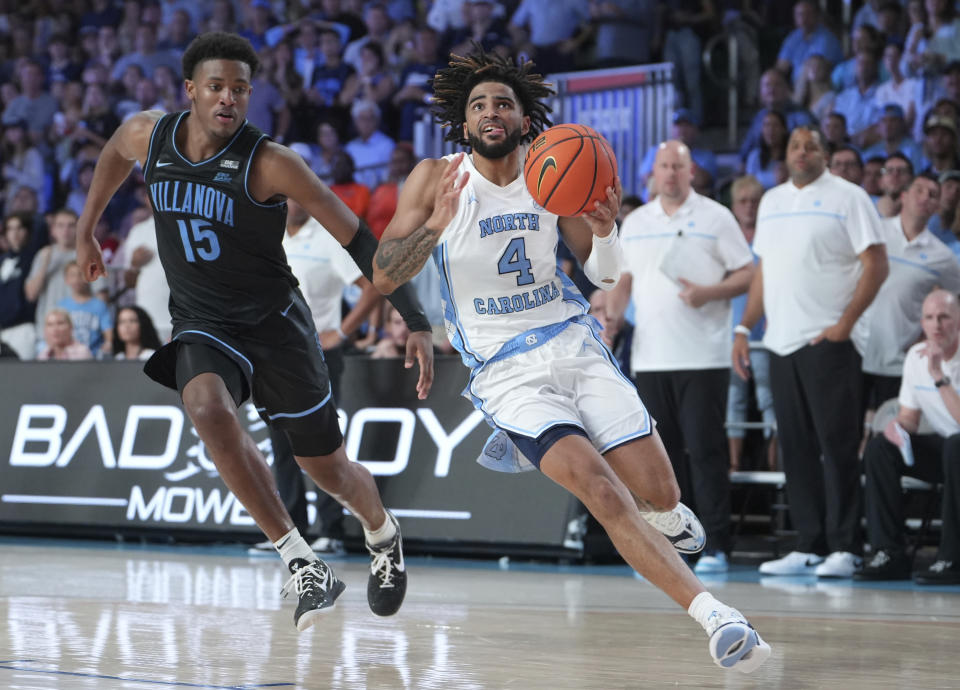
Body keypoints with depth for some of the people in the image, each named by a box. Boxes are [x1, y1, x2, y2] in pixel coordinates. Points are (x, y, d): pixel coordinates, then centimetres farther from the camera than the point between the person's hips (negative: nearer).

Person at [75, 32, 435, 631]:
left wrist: (417, 323, -23)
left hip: (275, 322, -2)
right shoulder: (147, 136, -8)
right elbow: (114, 156, 19)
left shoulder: (271, 164, -21)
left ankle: (383, 534, 45)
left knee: (327, 466, 7)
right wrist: (86, 233, 27)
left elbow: (358, 240, -18)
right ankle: (300, 562, -27)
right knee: (208, 410, -32)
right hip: (201, 327, 2)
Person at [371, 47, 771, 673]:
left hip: (574, 346, 3)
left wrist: (605, 231, -13)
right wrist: (435, 225, -24)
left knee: (660, 495, -4)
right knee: (603, 493, -23)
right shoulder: (436, 179, -3)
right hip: (507, 373, -3)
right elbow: (384, 277, -7)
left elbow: (605, 277, 10)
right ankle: (713, 615, -24)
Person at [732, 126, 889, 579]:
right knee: (796, 448, 7)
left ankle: (844, 548, -2)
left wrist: (845, 323, -14)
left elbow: (876, 265, -7)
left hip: (829, 341, -6)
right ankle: (809, 546, 12)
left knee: (837, 445, -6)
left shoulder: (847, 198, -2)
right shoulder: (771, 202, 16)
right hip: (782, 340, 6)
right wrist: (744, 327, 11)